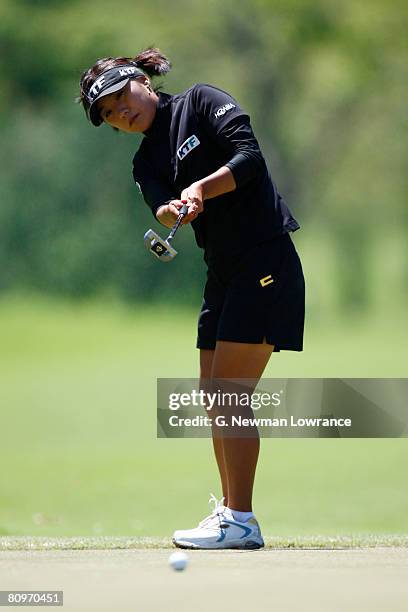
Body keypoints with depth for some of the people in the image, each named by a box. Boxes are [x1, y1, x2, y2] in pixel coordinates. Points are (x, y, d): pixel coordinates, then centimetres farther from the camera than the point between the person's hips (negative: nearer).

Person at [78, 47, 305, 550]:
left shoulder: (201, 102, -2)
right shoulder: (146, 164, 14)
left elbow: (248, 157, -14)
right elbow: (163, 208, -6)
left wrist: (200, 188, -27)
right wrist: (171, 211, -29)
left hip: (266, 259, -8)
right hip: (223, 273, 8)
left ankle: (241, 522, -13)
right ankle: (229, 509, 19)